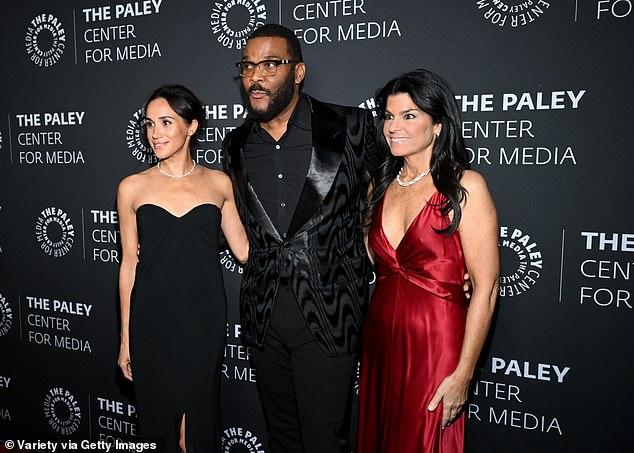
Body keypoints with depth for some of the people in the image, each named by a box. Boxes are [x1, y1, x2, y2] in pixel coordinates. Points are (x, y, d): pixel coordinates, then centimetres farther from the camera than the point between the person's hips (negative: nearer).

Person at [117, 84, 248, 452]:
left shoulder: (219, 183, 4)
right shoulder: (133, 187, 2)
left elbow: (244, 250, 5)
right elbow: (129, 264, 5)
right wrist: (126, 338, 6)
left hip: (205, 321, 0)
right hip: (153, 322, 0)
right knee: (164, 422, 10)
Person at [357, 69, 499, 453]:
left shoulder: (465, 187, -12)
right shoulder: (381, 184, 7)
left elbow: (486, 287, -15)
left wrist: (463, 374, -16)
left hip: (436, 344, -5)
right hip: (380, 341, 6)